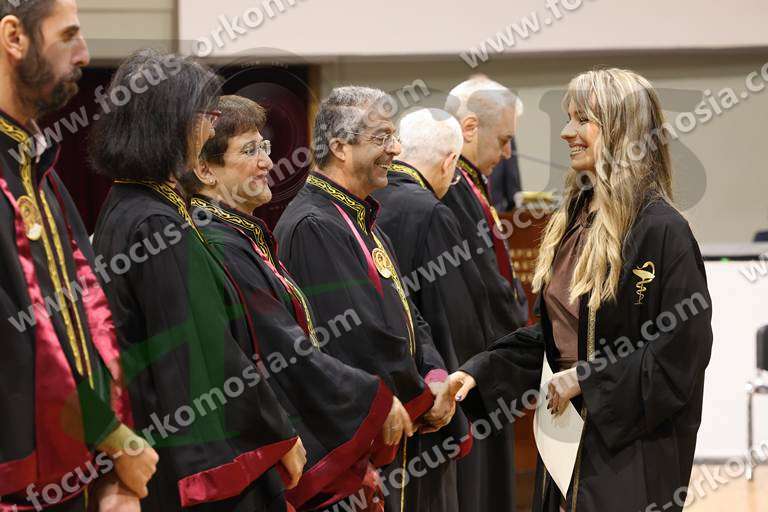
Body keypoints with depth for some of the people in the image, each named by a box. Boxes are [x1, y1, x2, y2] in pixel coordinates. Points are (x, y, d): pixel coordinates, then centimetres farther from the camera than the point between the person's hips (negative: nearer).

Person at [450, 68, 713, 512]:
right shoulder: (574, 222, 11)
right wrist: (480, 373, 5)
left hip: (632, 448, -8)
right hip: (567, 430, 8)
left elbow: (682, 350, -18)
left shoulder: (659, 229, -15)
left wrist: (584, 381, -16)